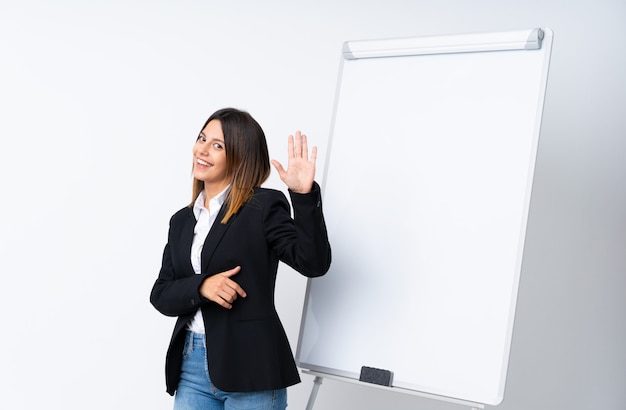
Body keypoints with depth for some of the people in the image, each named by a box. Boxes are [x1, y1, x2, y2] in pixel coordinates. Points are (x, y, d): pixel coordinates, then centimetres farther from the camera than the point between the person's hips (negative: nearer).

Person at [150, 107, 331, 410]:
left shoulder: (264, 207, -5)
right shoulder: (182, 220, 11)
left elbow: (314, 264, -17)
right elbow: (160, 295, 6)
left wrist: (304, 194, -28)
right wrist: (200, 287, -14)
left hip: (251, 368, -5)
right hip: (191, 365, 5)